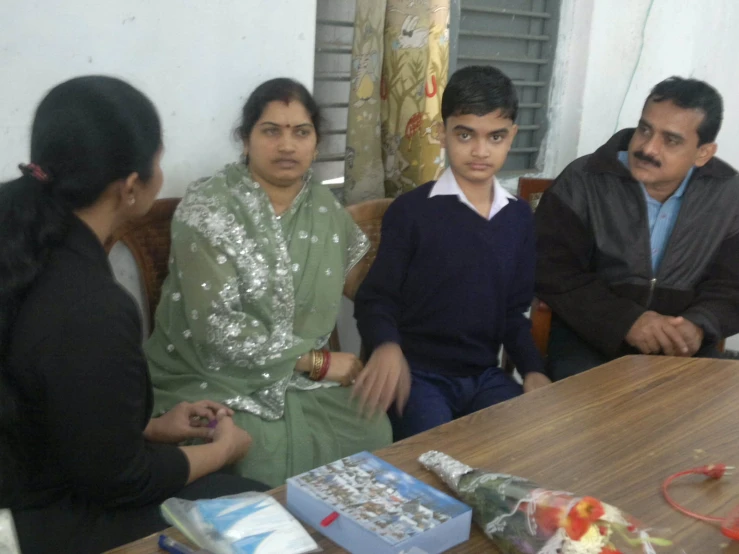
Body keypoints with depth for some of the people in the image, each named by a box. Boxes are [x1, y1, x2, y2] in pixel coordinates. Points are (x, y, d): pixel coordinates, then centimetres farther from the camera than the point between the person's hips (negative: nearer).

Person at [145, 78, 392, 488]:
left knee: (373, 437, -14)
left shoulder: (326, 208, 5)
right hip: (213, 379, -4)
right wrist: (318, 362, -15)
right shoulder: (207, 207, -11)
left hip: (301, 379, 5)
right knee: (275, 455, -25)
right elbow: (215, 325, -19)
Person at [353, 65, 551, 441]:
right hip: (418, 374, -5)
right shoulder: (411, 211, -9)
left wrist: (532, 369, -1)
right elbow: (375, 298, -6)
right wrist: (388, 347, -27)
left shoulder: (519, 216, 7)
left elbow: (514, 311, 14)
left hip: (485, 375, 5)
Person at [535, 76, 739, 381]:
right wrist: (626, 321, -22)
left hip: (681, 345, 3)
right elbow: (551, 272, -10)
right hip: (588, 338, -2)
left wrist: (699, 325, -17)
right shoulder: (582, 180, -7)